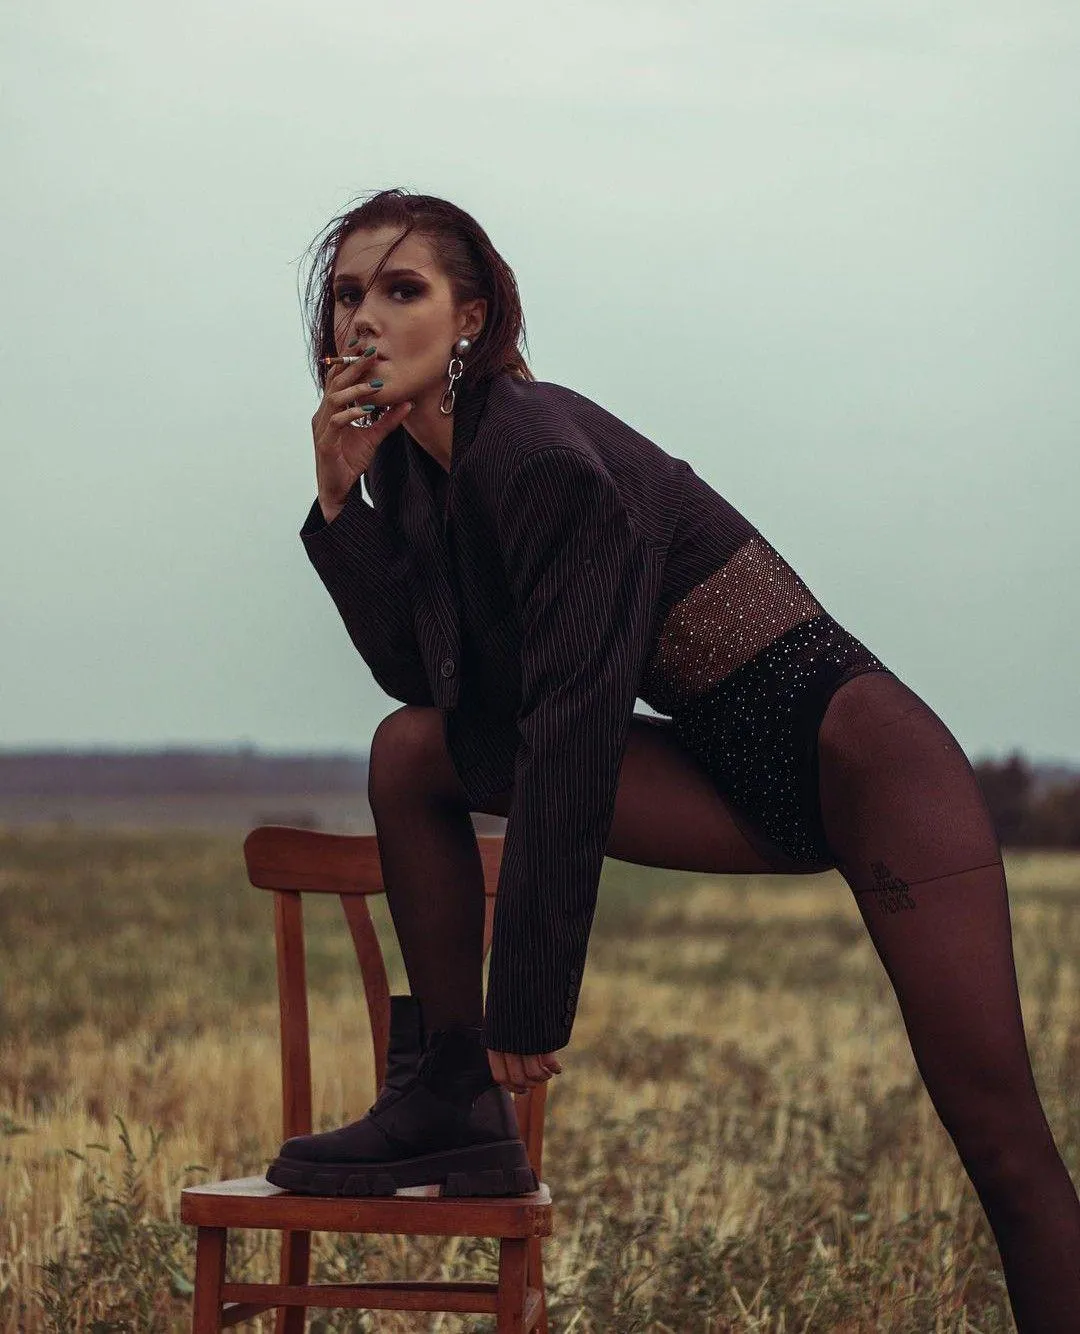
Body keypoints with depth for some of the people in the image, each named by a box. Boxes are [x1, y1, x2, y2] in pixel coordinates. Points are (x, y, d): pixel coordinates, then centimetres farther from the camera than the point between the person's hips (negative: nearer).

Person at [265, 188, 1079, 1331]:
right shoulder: (410, 457, 4)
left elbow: (572, 728, -23)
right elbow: (419, 674, 2)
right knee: (411, 751, -7)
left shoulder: (544, 452, -21)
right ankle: (453, 1103, -1)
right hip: (726, 780, 8)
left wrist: (529, 999, -21)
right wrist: (339, 500, -9)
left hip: (848, 741, -8)